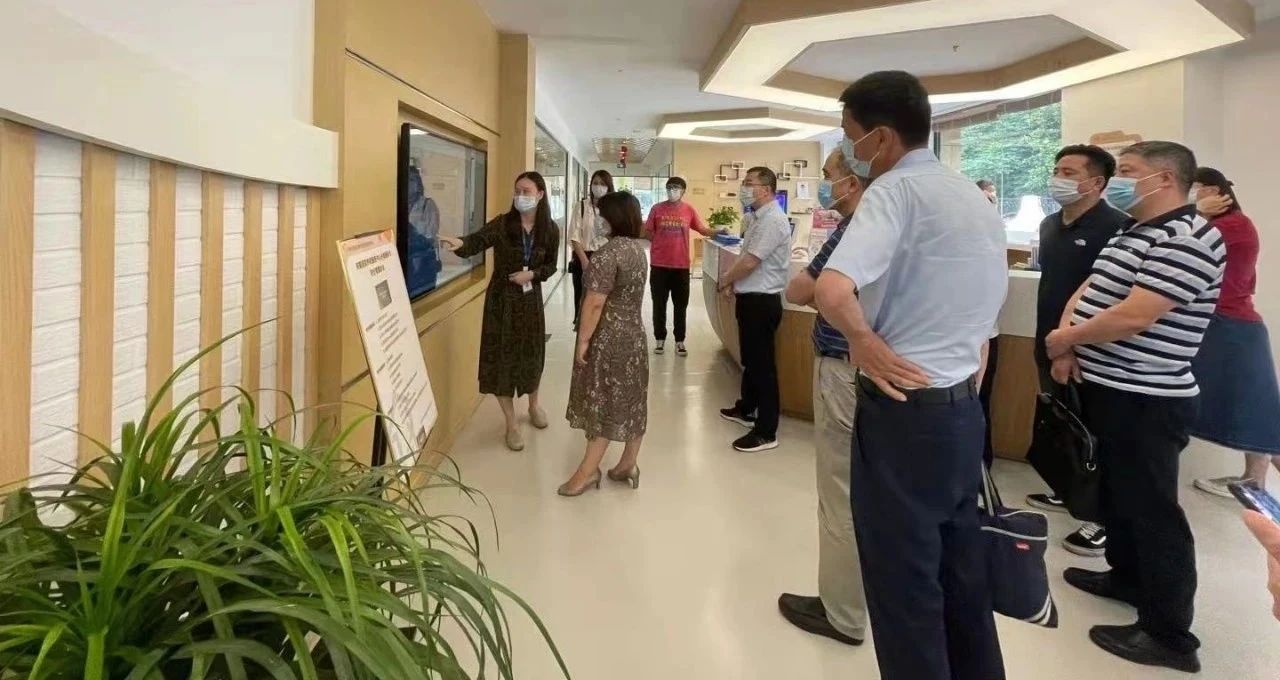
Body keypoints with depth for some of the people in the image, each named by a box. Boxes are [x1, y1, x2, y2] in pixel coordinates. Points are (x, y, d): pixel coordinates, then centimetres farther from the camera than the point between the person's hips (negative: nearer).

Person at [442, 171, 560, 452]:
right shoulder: (503, 223, -11)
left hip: (531, 298, 2)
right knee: (501, 355, 2)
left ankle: (534, 405, 44)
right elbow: (478, 241, -26)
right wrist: (461, 243, -48)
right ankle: (511, 423, 16)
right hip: (502, 298, -2)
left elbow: (551, 266, 4)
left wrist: (532, 274, -16)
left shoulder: (550, 230, -4)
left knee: (532, 353, 15)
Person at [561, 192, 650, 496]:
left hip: (609, 338, -8)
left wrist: (583, 339, -15)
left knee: (604, 403, 0)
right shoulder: (638, 249, 7)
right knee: (630, 401, 12)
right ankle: (628, 465, 22)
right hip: (634, 334, 8)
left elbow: (595, 303, -22)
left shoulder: (608, 253, -21)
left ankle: (588, 471, 11)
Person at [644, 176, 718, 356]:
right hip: (659, 264, -1)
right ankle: (660, 339, 20)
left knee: (681, 305, 8)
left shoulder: (689, 210, 1)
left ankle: (680, 341, 18)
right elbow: (647, 232, 5)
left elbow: (702, 229, 6)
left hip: (681, 264, 1)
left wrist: (717, 233, -8)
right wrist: (661, 243, -4)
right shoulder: (657, 209, -2)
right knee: (659, 304, 8)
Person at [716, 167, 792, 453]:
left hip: (762, 301, -10)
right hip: (751, 297, 10)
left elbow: (750, 262, -22)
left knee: (762, 364, -4)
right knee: (749, 359, 22)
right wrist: (733, 280, 3)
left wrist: (724, 280, -6)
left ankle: (766, 432, 3)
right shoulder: (755, 217, 12)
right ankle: (746, 410, 39)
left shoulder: (773, 220, -20)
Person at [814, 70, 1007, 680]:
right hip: (964, 405, 9)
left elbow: (833, 292, -33)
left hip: (904, 407, -9)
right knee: (961, 568, 20)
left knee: (903, 579, 5)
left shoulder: (896, 189, -15)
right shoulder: (978, 199, 12)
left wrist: (864, 340, -15)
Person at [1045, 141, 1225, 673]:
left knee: (1152, 510, -2)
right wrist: (1068, 343, -5)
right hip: (1110, 390, 10)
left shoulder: (1187, 239, -19)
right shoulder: (1133, 234, 14)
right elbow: (1088, 290, 14)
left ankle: (1170, 636, 8)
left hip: (1146, 401, -10)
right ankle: (1127, 575, 41)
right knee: (1118, 491, 23)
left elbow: (1132, 317, -27)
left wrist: (1064, 338, -12)